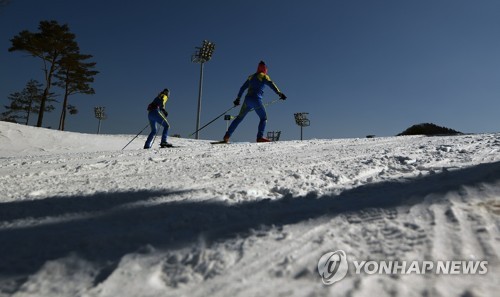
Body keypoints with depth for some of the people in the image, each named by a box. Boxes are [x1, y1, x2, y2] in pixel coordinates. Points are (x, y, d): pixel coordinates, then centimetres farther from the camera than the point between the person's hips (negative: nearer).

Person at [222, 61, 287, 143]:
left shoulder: (251, 77, 21)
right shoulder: (264, 76, 5)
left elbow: (242, 88, 23)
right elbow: (271, 85, -10)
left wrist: (238, 98, 29)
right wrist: (279, 93, -16)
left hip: (247, 99, 5)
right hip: (256, 100, -5)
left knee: (239, 118, 13)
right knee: (264, 118, 7)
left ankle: (227, 136, 9)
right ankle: (260, 137, -10)